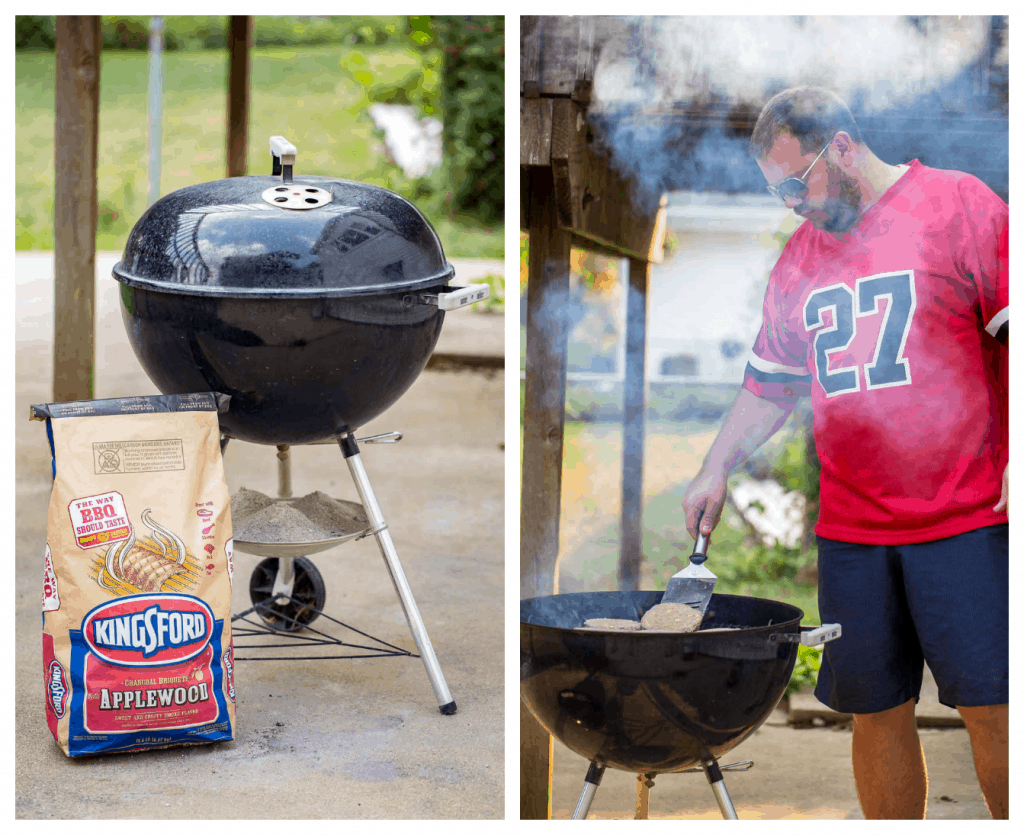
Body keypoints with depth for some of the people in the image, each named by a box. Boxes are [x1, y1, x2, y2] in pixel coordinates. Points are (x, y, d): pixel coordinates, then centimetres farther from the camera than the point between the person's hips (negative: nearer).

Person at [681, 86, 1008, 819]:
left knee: (990, 709, -3)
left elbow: (1014, 338, -3)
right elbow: (770, 385, 21)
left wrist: (1019, 456, -12)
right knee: (878, 711, 7)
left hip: (968, 519, -4)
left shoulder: (960, 205, -2)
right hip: (851, 531, 5)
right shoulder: (800, 257, 14)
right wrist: (717, 469, 10)